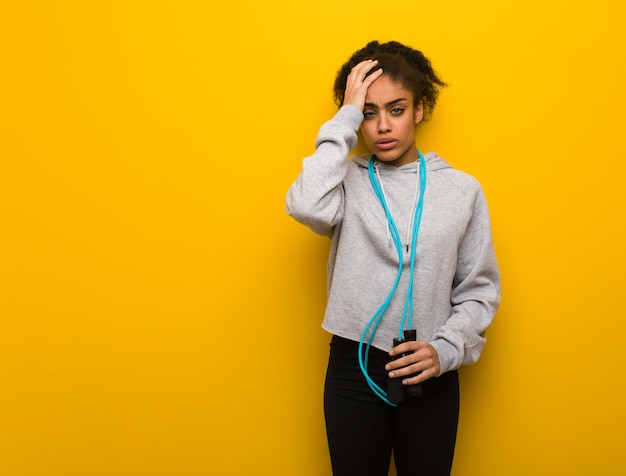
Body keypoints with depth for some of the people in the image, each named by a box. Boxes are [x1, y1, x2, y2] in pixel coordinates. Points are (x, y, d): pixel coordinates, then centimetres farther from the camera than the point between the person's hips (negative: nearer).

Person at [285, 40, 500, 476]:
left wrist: (446, 349, -13)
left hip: (430, 375, 1)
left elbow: (480, 288, 3)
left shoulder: (463, 190, 1)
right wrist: (345, 118, -17)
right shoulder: (348, 181, -3)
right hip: (353, 368, -1)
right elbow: (307, 207, -26)